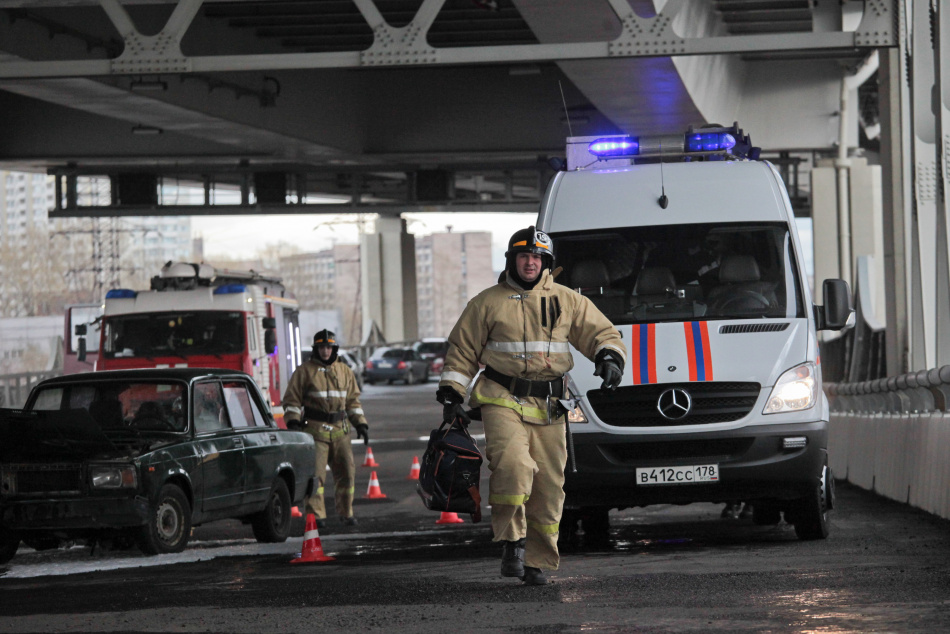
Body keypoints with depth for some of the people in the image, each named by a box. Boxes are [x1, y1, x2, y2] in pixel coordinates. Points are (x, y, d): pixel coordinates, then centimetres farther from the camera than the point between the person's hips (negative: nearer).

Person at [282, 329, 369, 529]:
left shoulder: (344, 371, 14)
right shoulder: (304, 371, 2)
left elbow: (353, 400, 21)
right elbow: (292, 399, 2)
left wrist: (360, 423, 14)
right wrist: (293, 422, -10)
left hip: (340, 430, 4)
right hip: (315, 428, -4)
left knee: (347, 471, 3)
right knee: (315, 473, -9)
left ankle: (346, 512, 16)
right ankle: (316, 515, -6)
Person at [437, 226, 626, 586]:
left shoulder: (567, 301, 10)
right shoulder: (488, 303, 7)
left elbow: (601, 333, 12)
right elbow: (462, 350, 12)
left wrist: (610, 358, -10)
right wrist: (451, 395, 7)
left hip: (548, 408, 2)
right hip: (502, 399, -2)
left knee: (548, 487, 2)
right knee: (513, 464, -26)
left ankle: (536, 562, 13)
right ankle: (513, 542, -17)